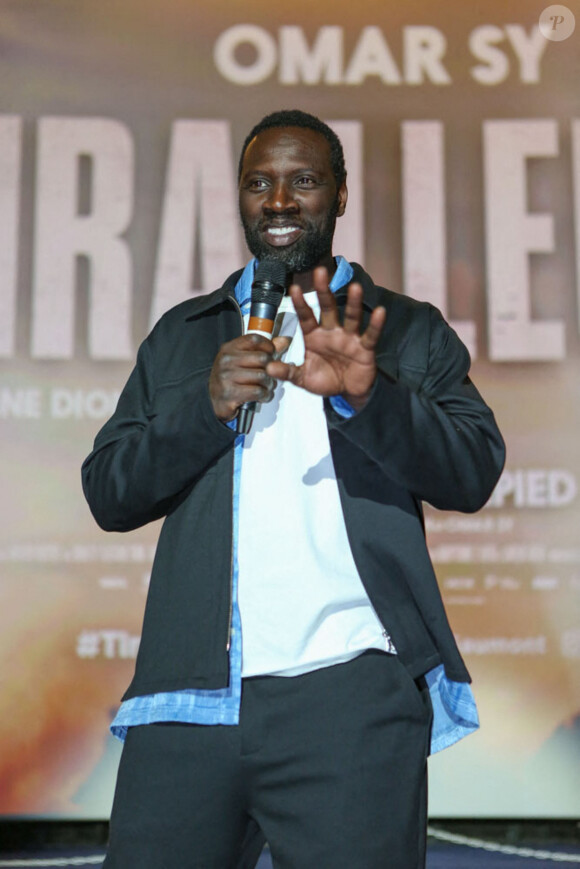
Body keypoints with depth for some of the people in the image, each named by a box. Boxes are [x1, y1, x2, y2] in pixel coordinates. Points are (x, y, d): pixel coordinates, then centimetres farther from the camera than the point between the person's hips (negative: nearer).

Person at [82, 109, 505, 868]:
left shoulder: (408, 331, 13)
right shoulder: (181, 335, 20)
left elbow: (475, 472, -1)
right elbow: (107, 493, 12)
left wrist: (368, 397, -19)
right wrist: (207, 406, -4)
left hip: (349, 689, -2)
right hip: (189, 696, 2)